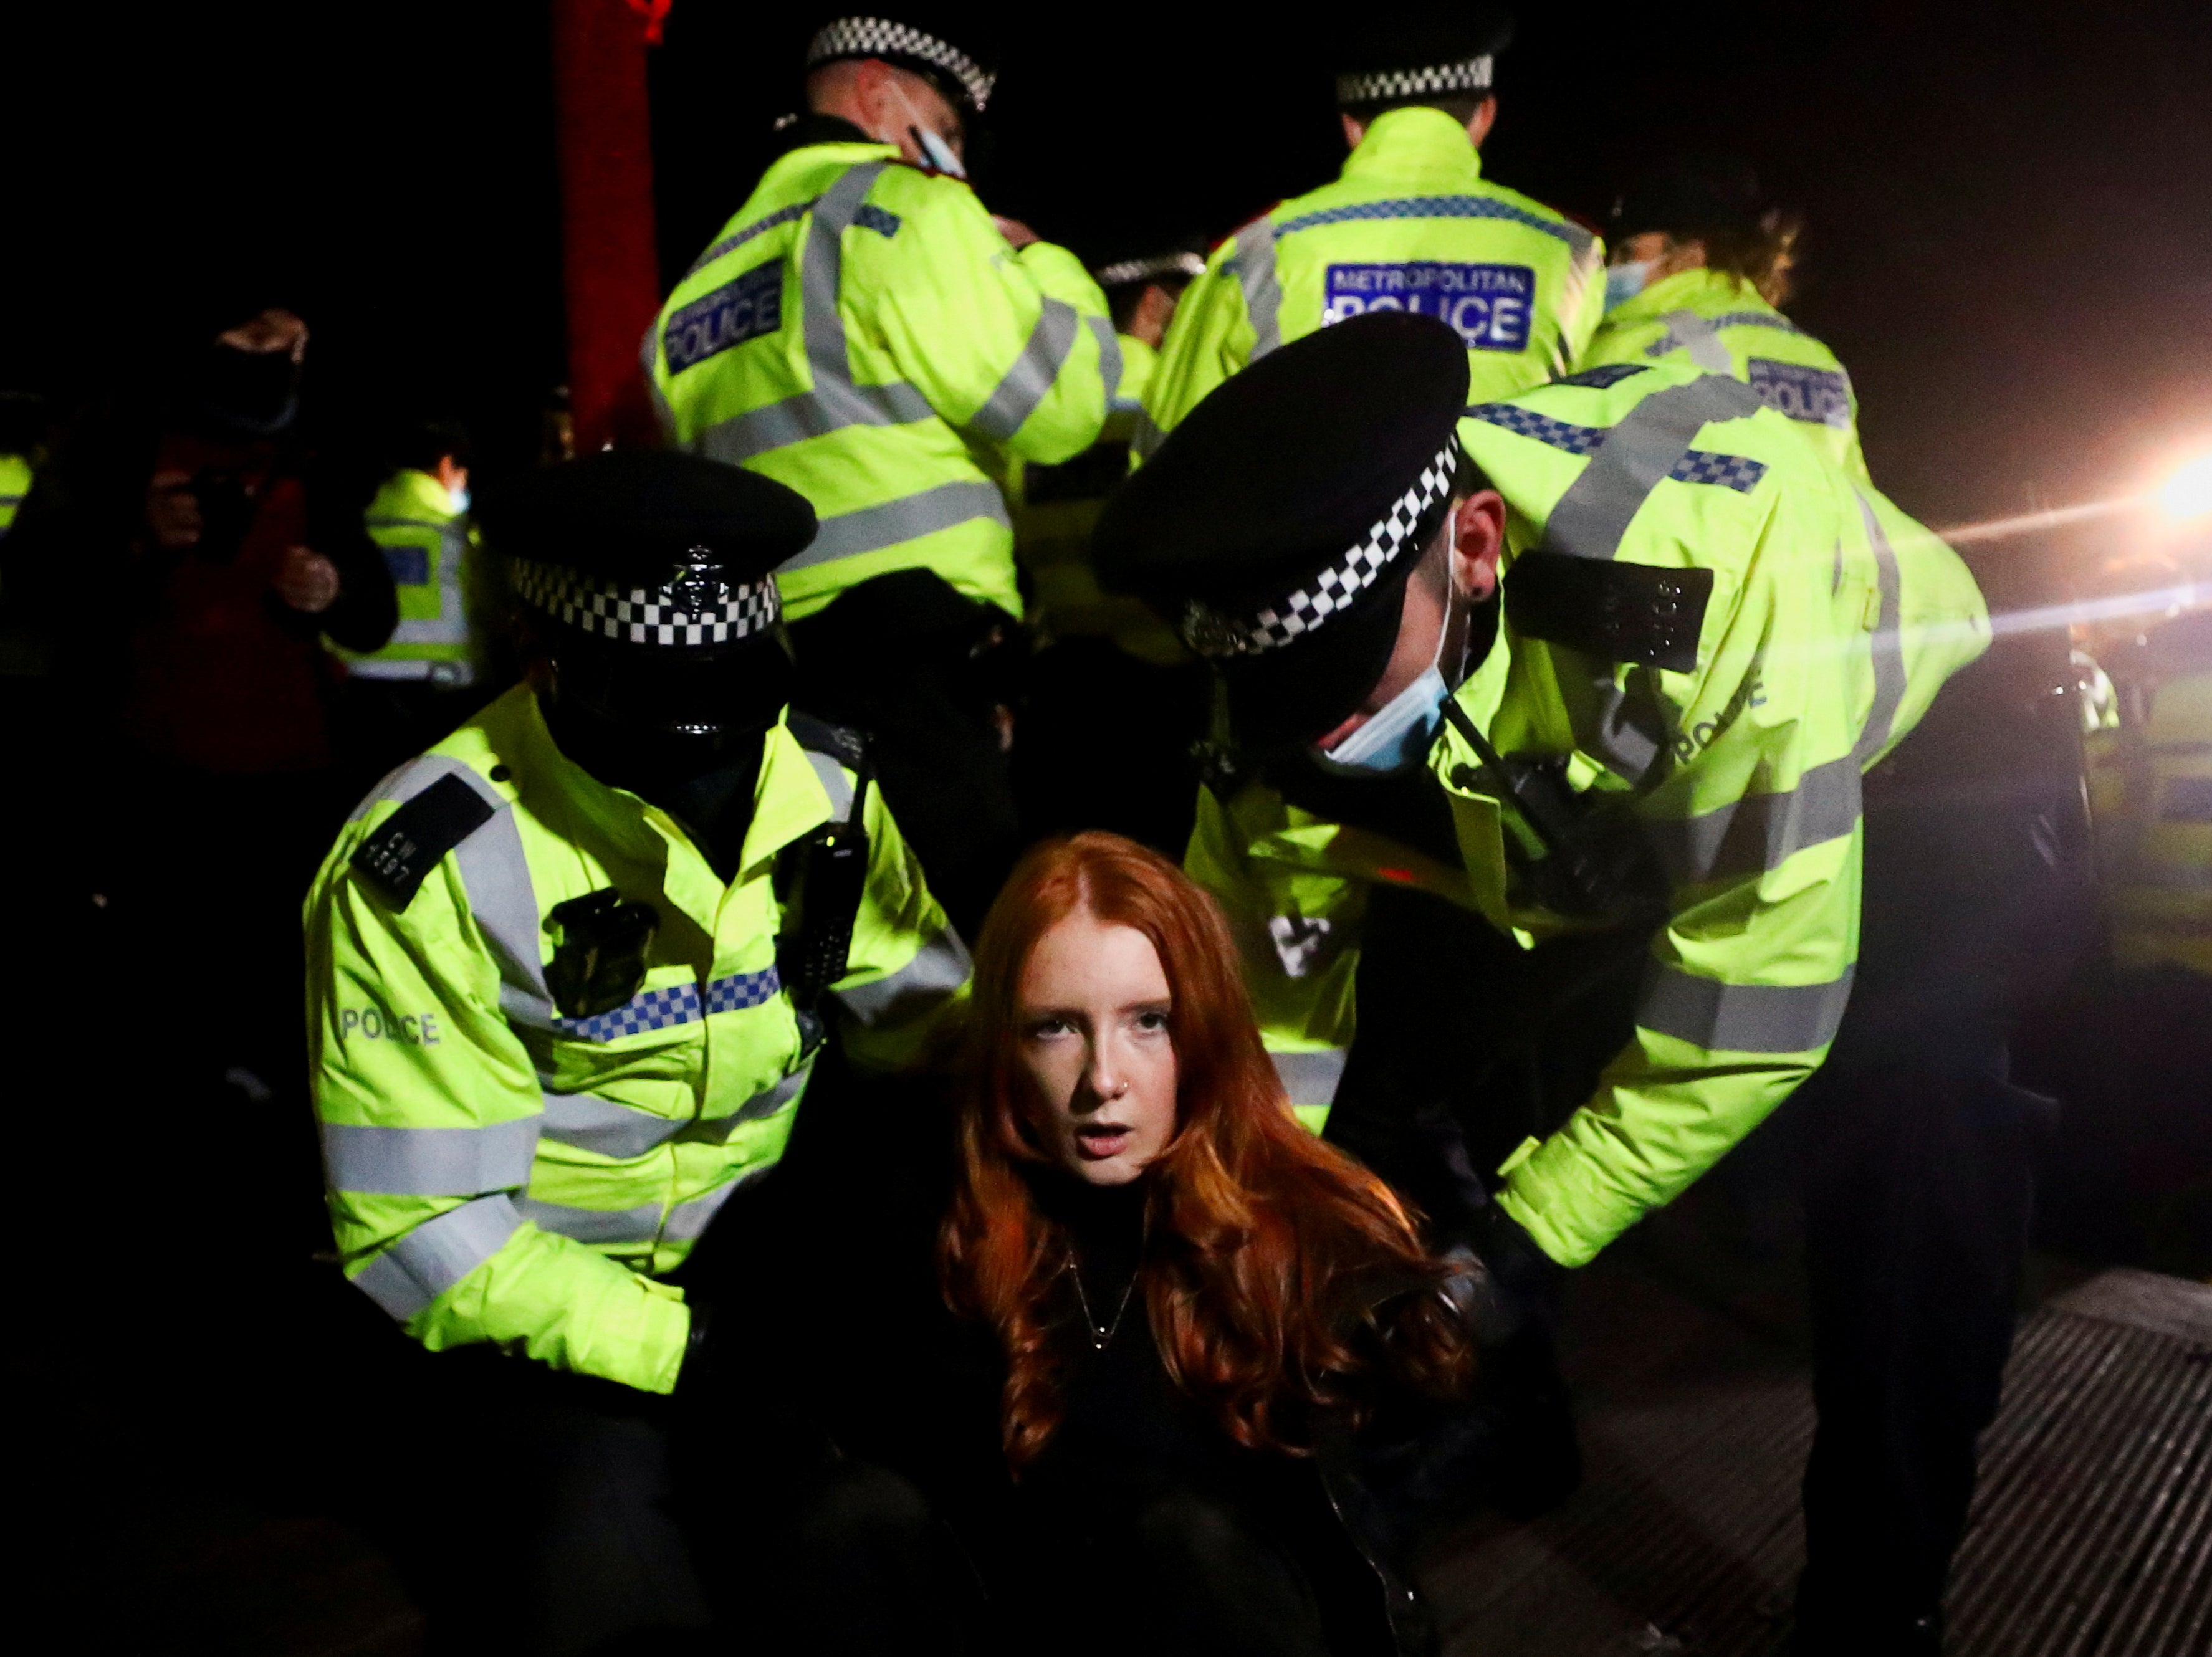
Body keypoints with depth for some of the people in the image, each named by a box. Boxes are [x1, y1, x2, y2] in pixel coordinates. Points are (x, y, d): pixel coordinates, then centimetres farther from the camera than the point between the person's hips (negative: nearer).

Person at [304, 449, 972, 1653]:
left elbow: (924, 1013, 2)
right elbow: (420, 1233, -17)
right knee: (600, 1547, -29)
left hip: (753, 1260, 4)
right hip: (517, 1296, -4)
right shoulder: (428, 868, -19)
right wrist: (684, 1349, -21)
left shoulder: (823, 784, -6)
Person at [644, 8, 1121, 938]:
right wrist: (1048, 264, 12)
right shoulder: (897, 204, -2)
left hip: (769, 657, 8)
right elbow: (1058, 406, -7)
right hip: (908, 649, -8)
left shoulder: (712, 263, 23)